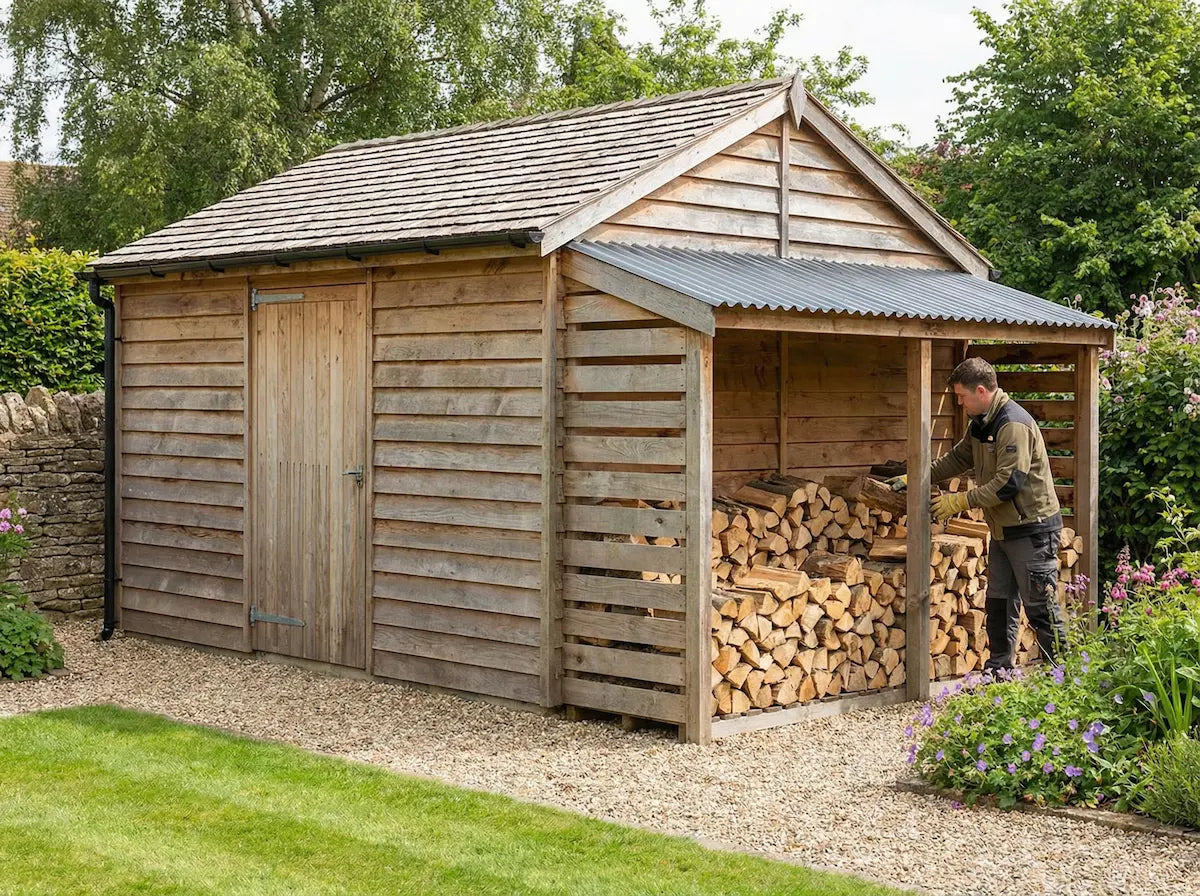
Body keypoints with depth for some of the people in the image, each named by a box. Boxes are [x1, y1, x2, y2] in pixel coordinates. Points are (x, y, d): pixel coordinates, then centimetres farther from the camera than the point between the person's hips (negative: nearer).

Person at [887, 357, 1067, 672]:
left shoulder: (1013, 425, -22)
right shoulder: (981, 424, 10)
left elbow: (1008, 483, -26)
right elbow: (958, 458, 23)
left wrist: (959, 501, -19)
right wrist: (914, 479, 15)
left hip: (1032, 530, -10)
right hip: (1003, 530, 10)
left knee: (1040, 609, -4)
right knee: (998, 605, 14)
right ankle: (997, 672, 22)